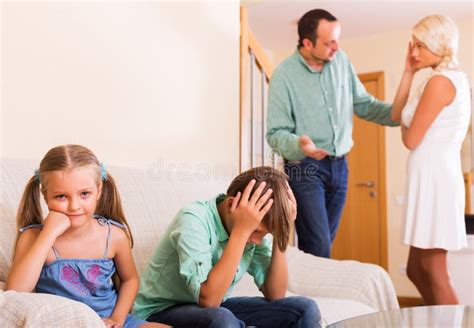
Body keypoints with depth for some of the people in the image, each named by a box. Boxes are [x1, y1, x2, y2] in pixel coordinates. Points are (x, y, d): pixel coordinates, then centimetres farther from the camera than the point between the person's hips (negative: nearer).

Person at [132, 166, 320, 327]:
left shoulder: (254, 225, -9)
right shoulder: (193, 219, -27)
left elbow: (275, 295, -9)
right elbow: (208, 299, -35)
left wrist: (280, 234, -19)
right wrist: (241, 231, -36)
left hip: (216, 309, 6)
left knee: (304, 309, -8)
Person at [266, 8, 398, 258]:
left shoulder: (341, 60, 3)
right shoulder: (284, 75, -12)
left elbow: (364, 104, 9)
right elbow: (275, 133, -13)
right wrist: (298, 144, -35)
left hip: (339, 165, 5)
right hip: (304, 167, -5)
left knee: (324, 244, 12)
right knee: (318, 249, -10)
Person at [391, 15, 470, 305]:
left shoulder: (440, 81, -13)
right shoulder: (453, 78, 17)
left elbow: (410, 139, -13)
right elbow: (397, 115, 16)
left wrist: (406, 126, 8)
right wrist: (409, 72, 12)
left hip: (434, 180, -10)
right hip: (432, 179, 10)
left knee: (433, 272, -2)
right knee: (417, 270, 15)